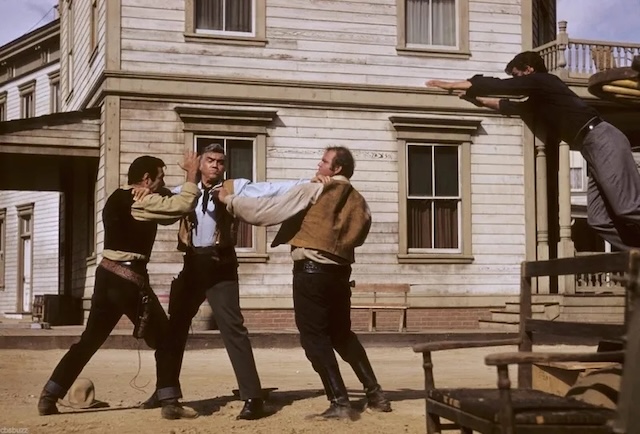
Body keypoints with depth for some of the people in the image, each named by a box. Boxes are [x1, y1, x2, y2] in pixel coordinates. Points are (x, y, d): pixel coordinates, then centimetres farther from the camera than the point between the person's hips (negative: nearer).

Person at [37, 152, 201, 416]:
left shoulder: (119, 198, 18)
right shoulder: (139, 200, -12)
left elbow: (168, 211, 21)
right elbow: (181, 206, -21)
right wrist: (192, 174, -8)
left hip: (108, 275, 9)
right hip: (128, 279, -9)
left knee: (90, 338, 15)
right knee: (165, 340, 2)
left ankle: (49, 396, 14)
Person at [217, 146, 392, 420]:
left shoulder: (314, 191, -6)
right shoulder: (358, 202, 11)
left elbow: (268, 209, -6)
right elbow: (358, 237, 20)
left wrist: (229, 200, 3)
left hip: (312, 270, -7)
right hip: (340, 272, 7)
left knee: (314, 337, 1)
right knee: (342, 334, 20)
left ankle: (339, 403, -3)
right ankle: (375, 393, 18)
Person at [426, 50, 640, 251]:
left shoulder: (540, 81, -1)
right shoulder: (539, 98, 26)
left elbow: (498, 86, -1)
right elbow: (513, 106, 39)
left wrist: (450, 85, 5)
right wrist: (479, 99, 38)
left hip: (602, 140, -10)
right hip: (594, 145, 10)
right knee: (599, 219, 2)